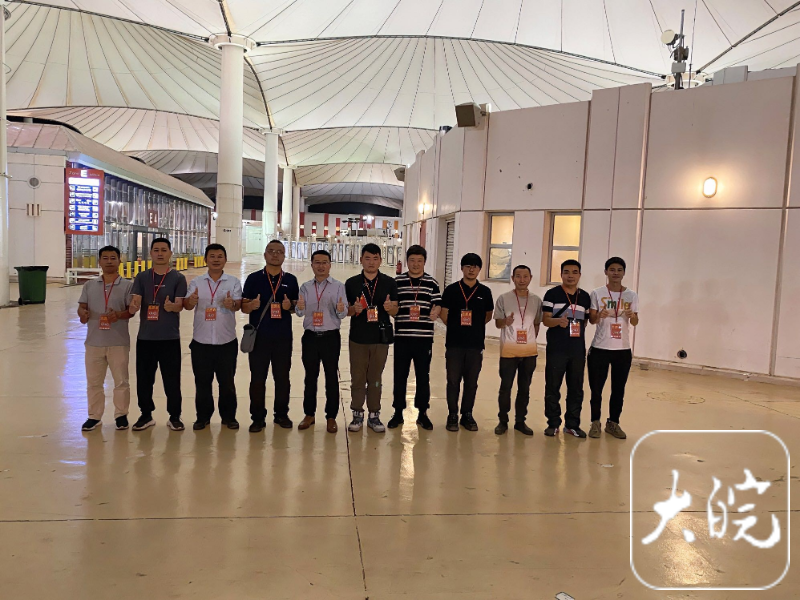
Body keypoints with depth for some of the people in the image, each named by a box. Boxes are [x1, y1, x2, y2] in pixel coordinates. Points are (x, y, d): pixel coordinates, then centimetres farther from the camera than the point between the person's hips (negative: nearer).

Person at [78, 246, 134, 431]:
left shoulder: (127, 285, -2)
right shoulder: (89, 285, 9)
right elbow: (81, 307, 7)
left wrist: (120, 314, -27)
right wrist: (82, 313, -17)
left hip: (119, 342, -3)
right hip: (94, 341, 3)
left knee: (121, 381, 6)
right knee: (93, 381, 11)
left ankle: (121, 415, 19)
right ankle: (94, 416, 23)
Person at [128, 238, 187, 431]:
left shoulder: (178, 278, 0)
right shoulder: (142, 277, 6)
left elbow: (180, 305, -9)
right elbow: (134, 302, -4)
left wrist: (171, 306, -32)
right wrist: (133, 306, -28)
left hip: (170, 337, -2)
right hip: (145, 337, 2)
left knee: (172, 379, 2)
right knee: (144, 378, 9)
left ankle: (174, 416, 16)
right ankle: (146, 415, 24)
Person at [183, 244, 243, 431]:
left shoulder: (233, 282, 2)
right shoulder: (196, 282, 5)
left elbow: (239, 304, -9)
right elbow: (186, 305, -6)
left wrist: (232, 305, -33)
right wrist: (191, 301, -30)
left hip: (227, 341, -1)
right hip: (201, 341, 1)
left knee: (227, 381, 8)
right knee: (202, 381, 9)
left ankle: (229, 416, 21)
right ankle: (203, 416, 22)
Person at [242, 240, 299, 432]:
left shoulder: (291, 280, 5)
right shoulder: (253, 278, 1)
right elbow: (244, 307, 1)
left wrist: (290, 306, -13)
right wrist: (251, 305, -21)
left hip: (283, 337, 1)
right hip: (259, 336, -1)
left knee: (282, 377, 10)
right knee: (257, 378, 5)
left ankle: (281, 414, 24)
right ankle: (258, 417, 17)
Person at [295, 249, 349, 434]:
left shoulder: (338, 286, -3)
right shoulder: (305, 287, 6)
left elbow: (342, 315, -9)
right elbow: (299, 313, 0)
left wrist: (341, 310, -32)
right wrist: (300, 308, -23)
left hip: (331, 337, -2)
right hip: (310, 336, 3)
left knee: (331, 377, 4)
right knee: (310, 376, 11)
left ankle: (331, 417, 14)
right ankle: (309, 414, 23)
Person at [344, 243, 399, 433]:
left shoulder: (389, 283, 2)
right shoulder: (351, 283, 1)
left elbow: (395, 312, 2)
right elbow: (345, 310, 4)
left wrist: (390, 307, -20)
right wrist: (354, 309, -18)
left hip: (381, 337, 0)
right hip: (358, 337, 0)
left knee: (375, 378, 10)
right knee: (357, 378, 6)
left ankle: (374, 415, 20)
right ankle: (357, 415, 18)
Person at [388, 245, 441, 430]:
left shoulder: (431, 283, 4)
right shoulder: (397, 281, 4)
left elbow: (438, 304, 0)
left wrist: (435, 311, -22)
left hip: (424, 338, 0)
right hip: (402, 336, 0)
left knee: (423, 376, 8)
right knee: (399, 376, 7)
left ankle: (422, 413, 20)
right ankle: (398, 413, 20)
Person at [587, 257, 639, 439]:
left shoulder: (631, 295, 3)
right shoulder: (597, 293, -2)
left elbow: (635, 323, 0)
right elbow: (591, 320, -3)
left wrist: (632, 316, -23)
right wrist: (599, 316, -25)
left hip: (623, 350, 2)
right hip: (599, 348, -2)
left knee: (619, 390, 8)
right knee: (596, 389, 3)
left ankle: (613, 423, 21)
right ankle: (595, 422, 17)